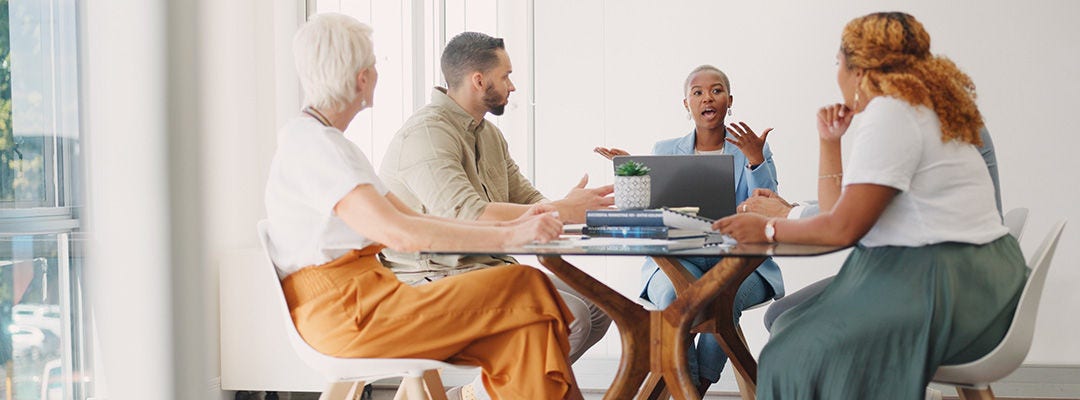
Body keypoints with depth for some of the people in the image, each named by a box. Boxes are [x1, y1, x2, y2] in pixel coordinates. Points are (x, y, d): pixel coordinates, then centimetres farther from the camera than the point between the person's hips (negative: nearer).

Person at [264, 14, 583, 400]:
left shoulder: (330, 142, 20)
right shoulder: (311, 146, -12)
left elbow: (414, 219, 17)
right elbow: (399, 232, -23)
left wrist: (510, 224, 7)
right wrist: (510, 235, -20)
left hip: (361, 303, 9)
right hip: (344, 314, -9)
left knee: (520, 332, -10)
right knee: (526, 289, -12)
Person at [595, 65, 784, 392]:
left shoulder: (754, 151, 10)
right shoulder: (665, 151, 15)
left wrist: (755, 159, -14)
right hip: (678, 260, 1)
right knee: (673, 295, -35)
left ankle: (699, 387, -13)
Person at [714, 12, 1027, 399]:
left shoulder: (888, 113, -12)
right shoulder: (914, 107, 20)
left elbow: (843, 228, -14)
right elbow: (837, 212, 16)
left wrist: (769, 229, -2)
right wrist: (829, 142, 17)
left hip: (949, 283, -11)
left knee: (806, 353, -19)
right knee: (793, 325, 11)